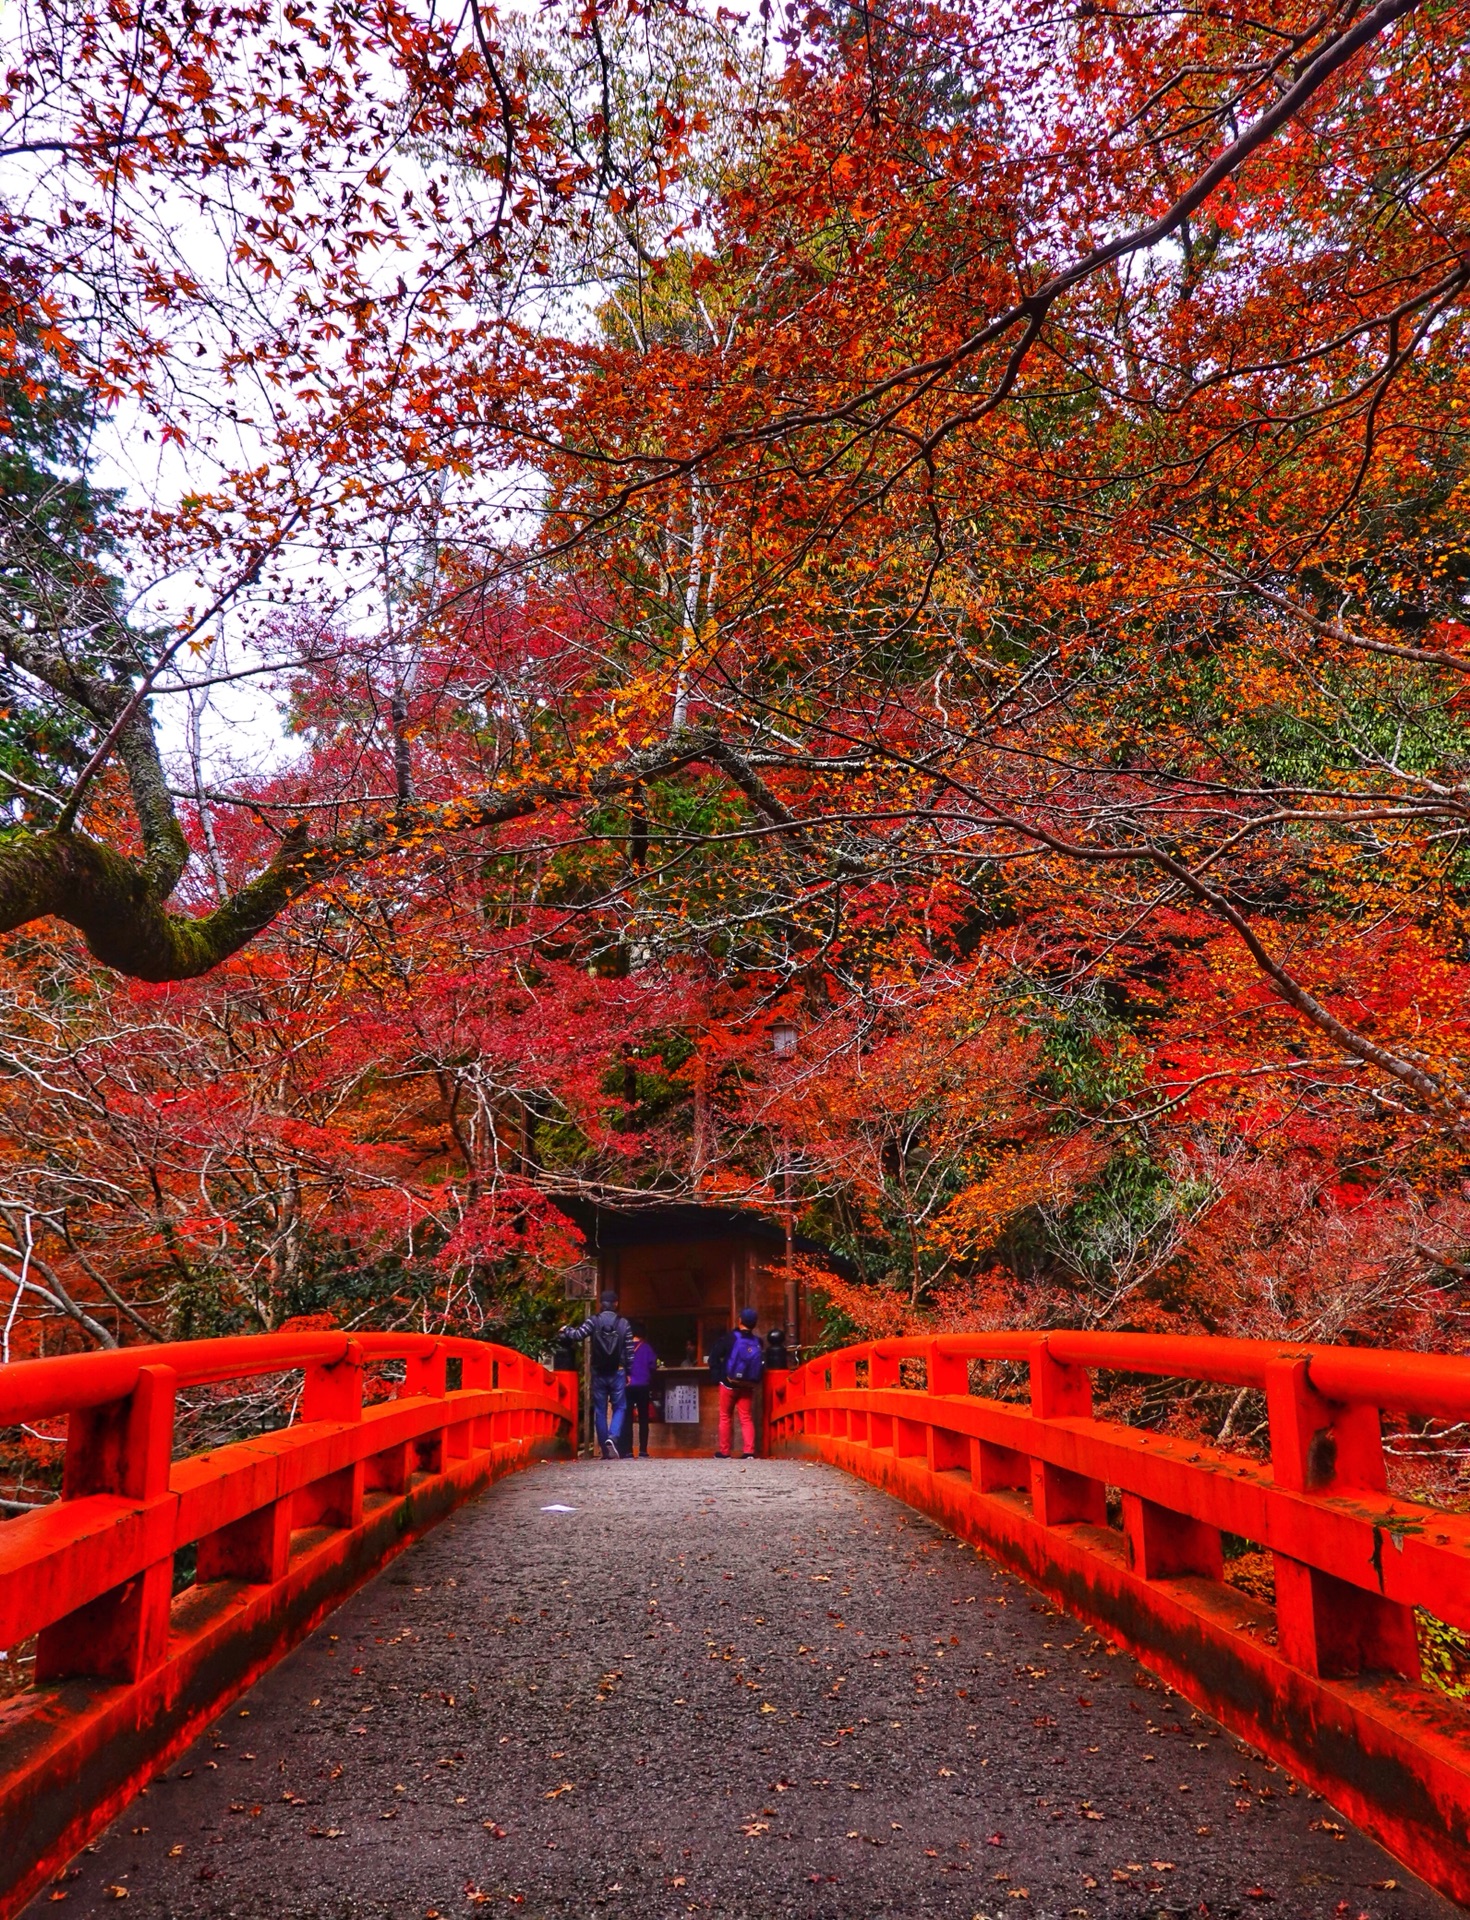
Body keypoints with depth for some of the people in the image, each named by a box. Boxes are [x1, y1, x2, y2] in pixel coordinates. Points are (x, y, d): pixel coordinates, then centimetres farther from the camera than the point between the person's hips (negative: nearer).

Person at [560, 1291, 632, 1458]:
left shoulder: (594, 1321, -3)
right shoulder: (623, 1323, 0)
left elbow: (578, 1334, -16)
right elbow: (629, 1351, 0)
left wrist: (565, 1330, 5)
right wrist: (628, 1372, 9)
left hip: (598, 1373, 0)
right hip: (617, 1372, 0)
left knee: (600, 1410, 8)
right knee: (619, 1407, 9)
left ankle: (605, 1450, 7)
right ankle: (612, 1437, -16)